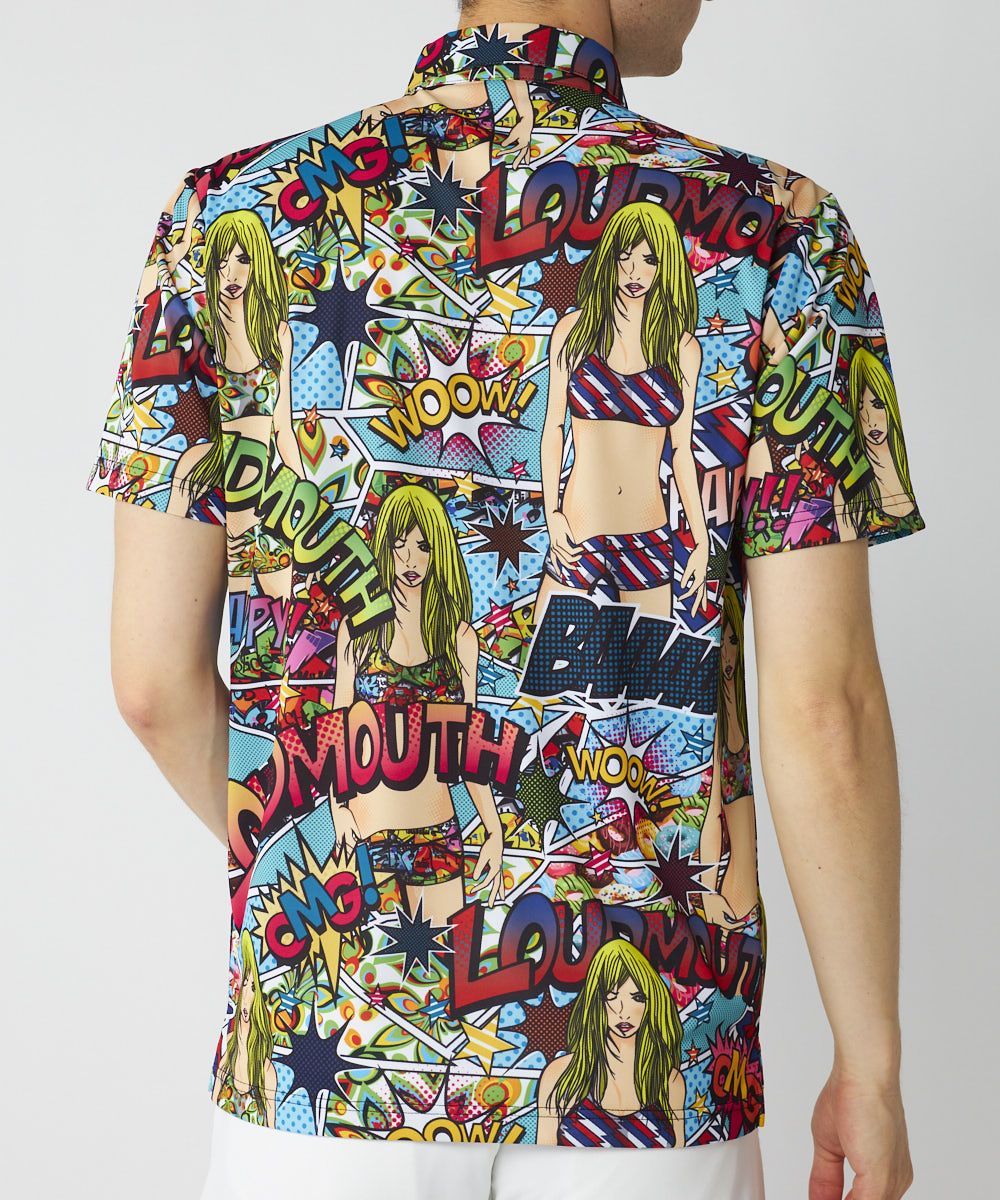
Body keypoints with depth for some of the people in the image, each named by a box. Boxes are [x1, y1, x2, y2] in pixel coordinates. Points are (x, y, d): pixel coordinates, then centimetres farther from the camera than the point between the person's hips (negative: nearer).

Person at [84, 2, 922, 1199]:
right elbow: (822, 711, -12)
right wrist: (872, 1066, 0)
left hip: (313, 1055, 2)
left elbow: (155, 677, -3)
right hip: (657, 1081, -1)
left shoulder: (227, 216, -4)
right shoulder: (772, 234, -9)